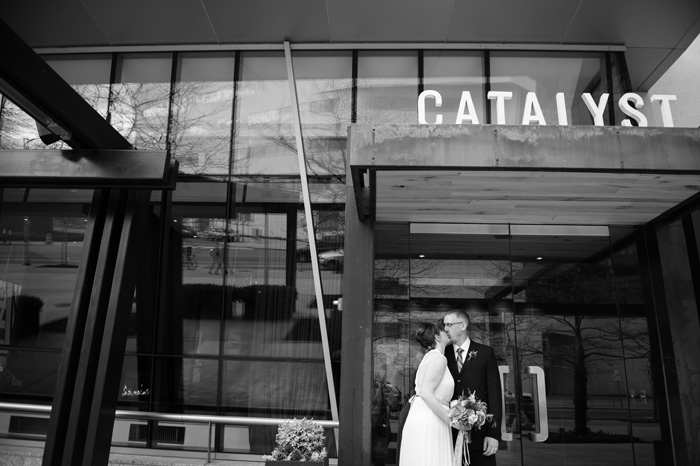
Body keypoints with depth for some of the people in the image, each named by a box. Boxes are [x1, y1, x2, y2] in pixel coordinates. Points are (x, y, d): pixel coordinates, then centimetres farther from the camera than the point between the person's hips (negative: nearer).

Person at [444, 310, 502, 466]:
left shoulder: (485, 353, 0)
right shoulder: (443, 354, 4)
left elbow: (494, 393, -3)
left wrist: (494, 433, -9)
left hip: (479, 432, -1)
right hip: (450, 431, 2)